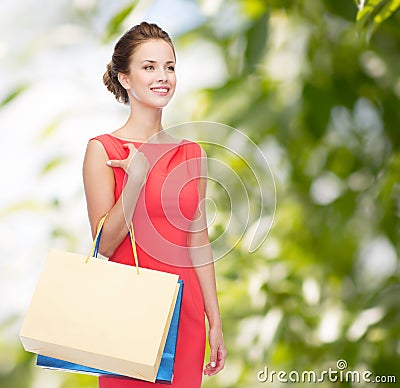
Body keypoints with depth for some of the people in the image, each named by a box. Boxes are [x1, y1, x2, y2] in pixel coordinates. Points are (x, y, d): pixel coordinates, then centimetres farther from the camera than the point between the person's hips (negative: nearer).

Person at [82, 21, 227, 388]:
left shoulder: (191, 152, 7)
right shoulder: (102, 149, -5)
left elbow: (199, 242, 10)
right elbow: (104, 244, -9)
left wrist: (215, 322, 8)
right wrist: (136, 178, -19)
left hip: (185, 311, 4)